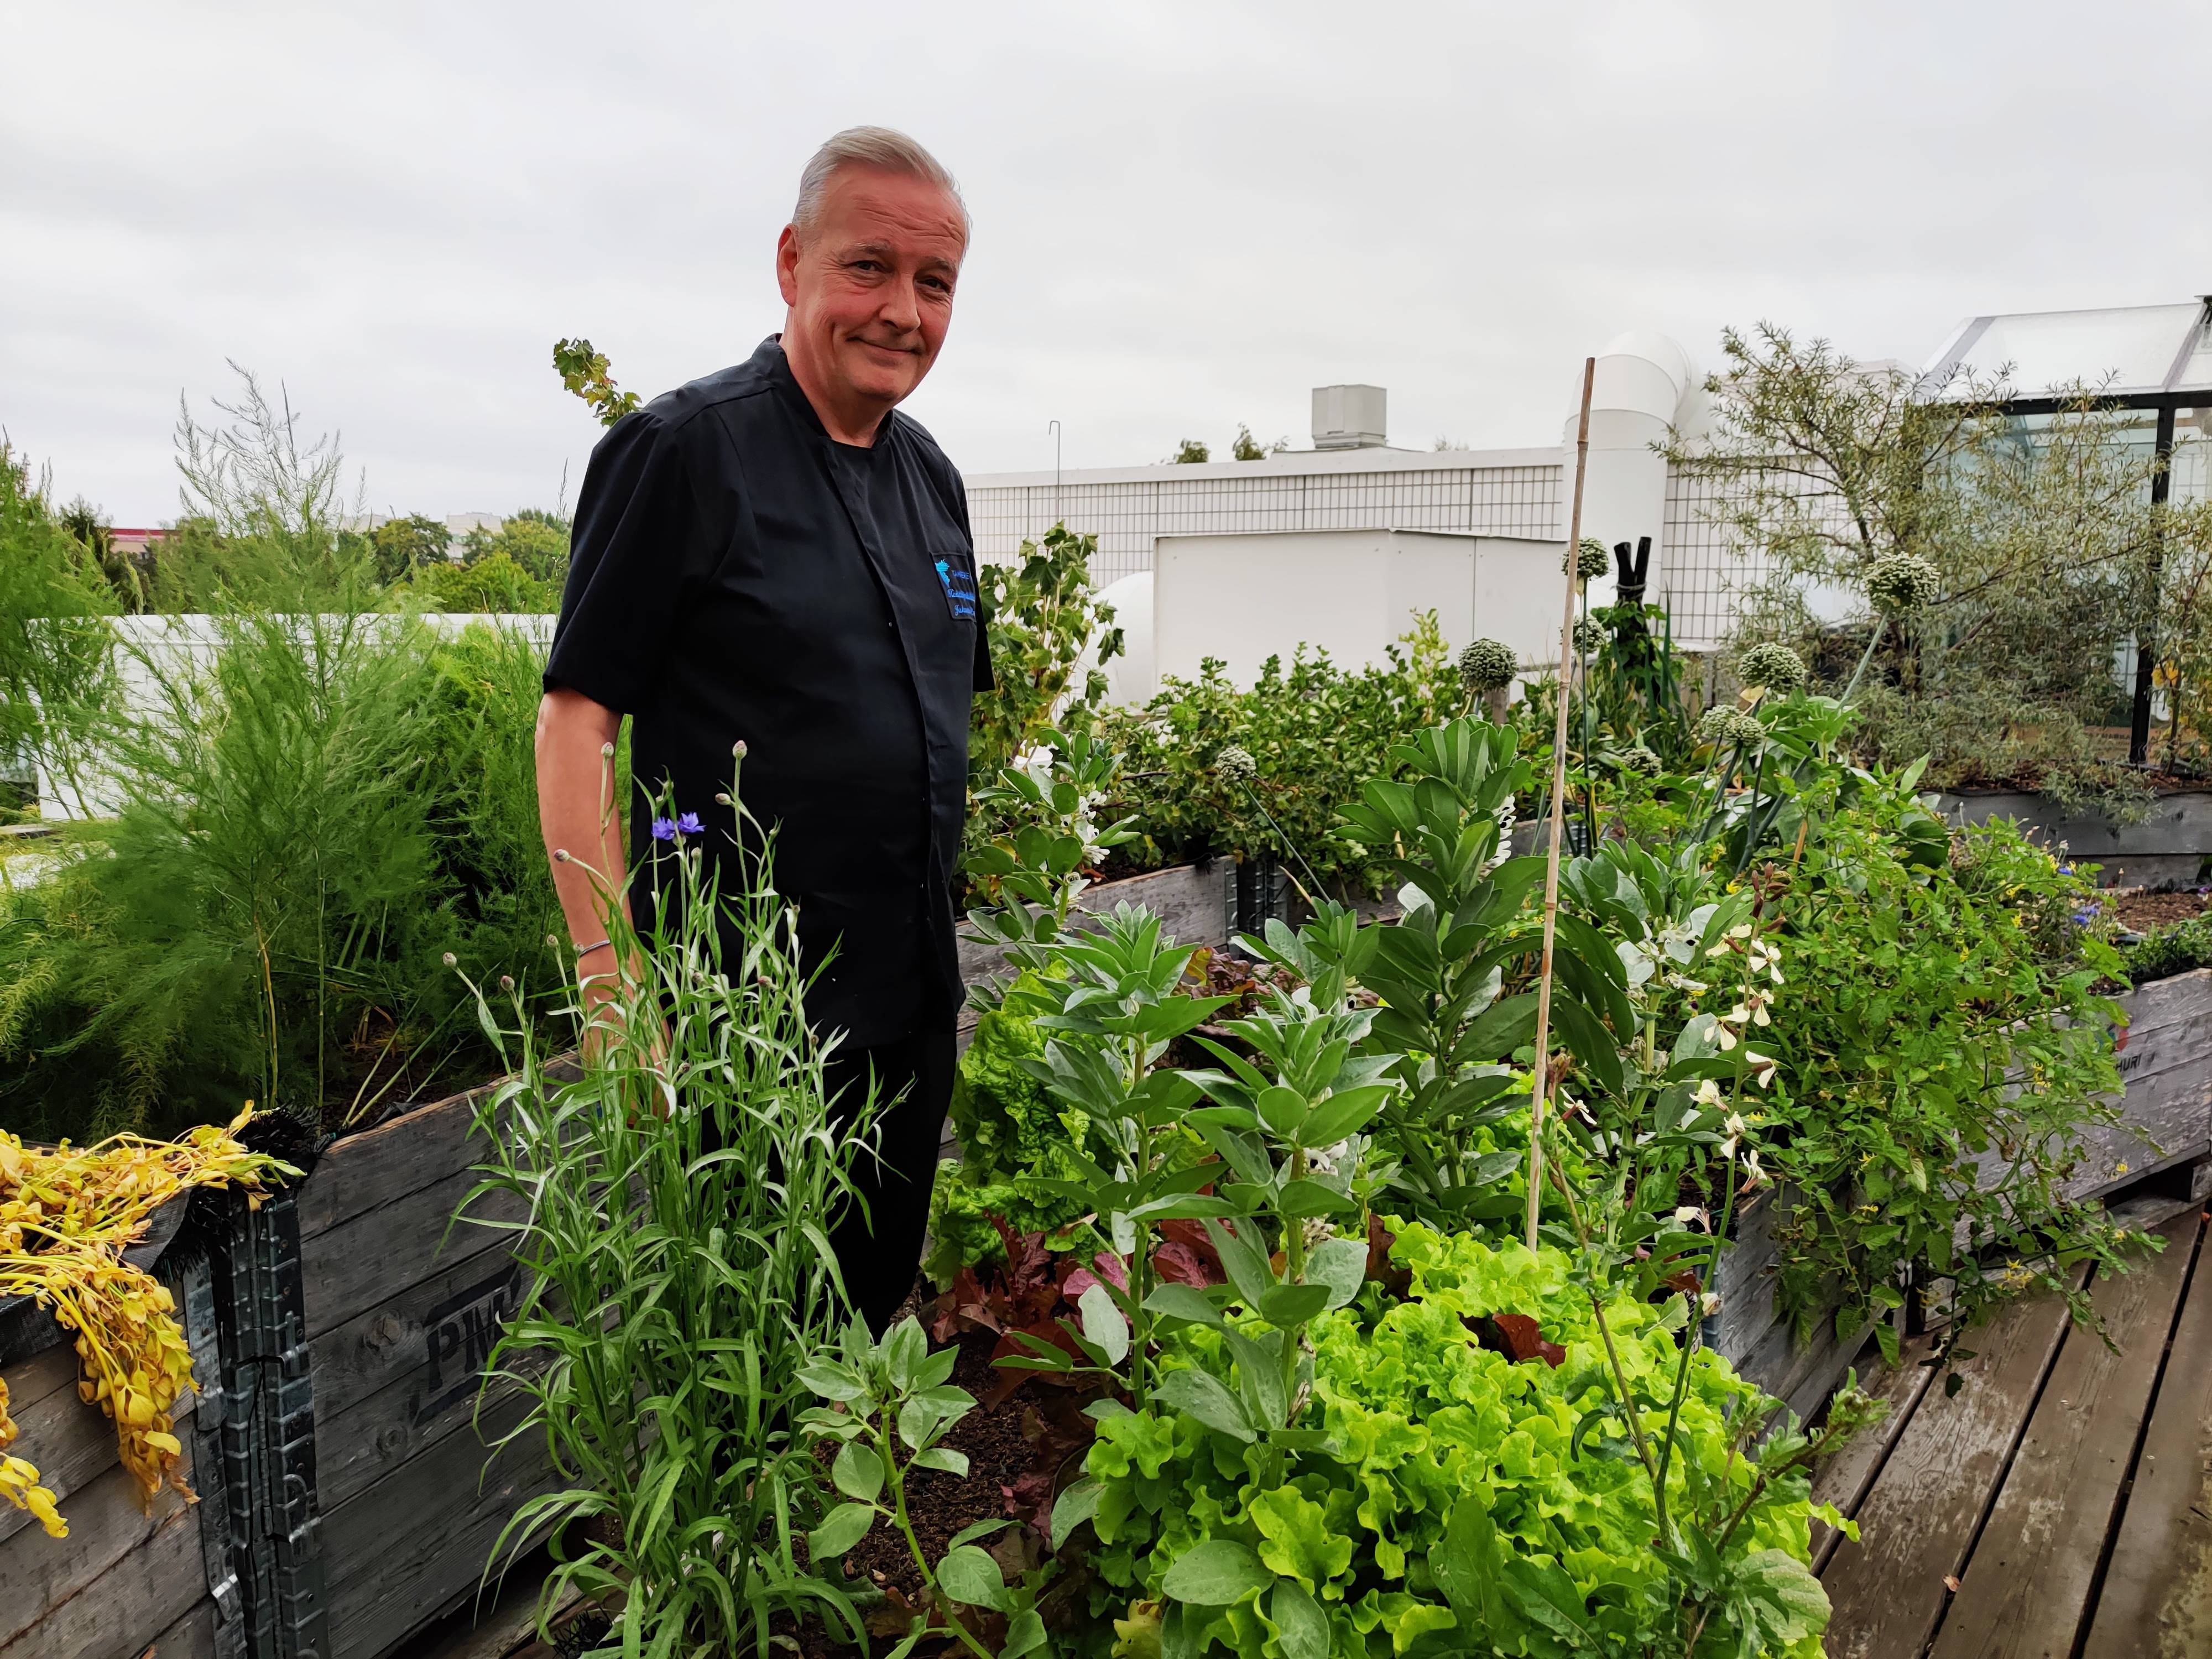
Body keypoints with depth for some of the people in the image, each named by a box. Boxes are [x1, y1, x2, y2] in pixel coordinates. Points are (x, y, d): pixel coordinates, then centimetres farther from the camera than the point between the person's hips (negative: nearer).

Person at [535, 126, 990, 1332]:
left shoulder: (930, 477, 11)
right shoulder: (684, 448, -10)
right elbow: (573, 716, -12)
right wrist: (609, 973, -18)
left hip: (915, 1004, 7)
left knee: (878, 1314, 20)